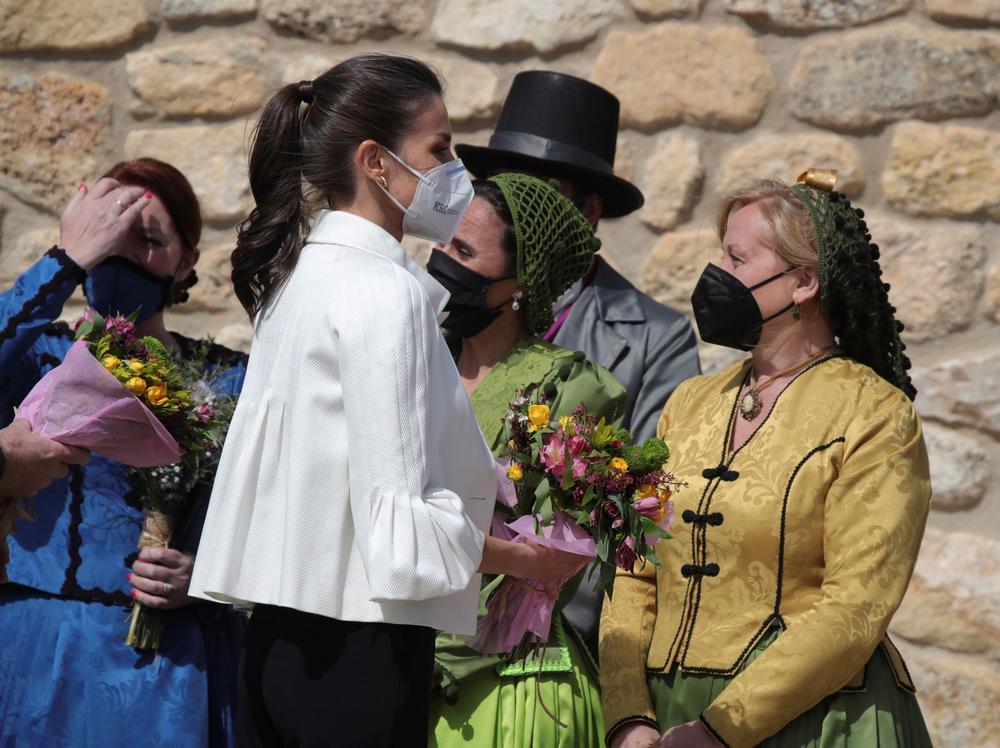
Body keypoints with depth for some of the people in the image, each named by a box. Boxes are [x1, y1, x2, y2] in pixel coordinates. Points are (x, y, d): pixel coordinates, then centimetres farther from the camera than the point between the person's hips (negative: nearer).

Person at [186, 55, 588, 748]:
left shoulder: (299, 275, 13)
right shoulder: (387, 292, -14)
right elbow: (400, 515, -18)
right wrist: (526, 558, -4)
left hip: (280, 637, 9)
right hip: (362, 650, -9)